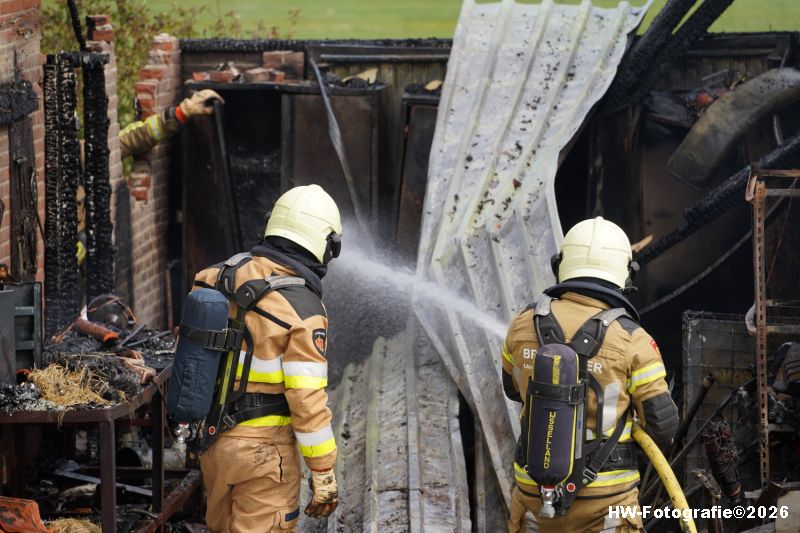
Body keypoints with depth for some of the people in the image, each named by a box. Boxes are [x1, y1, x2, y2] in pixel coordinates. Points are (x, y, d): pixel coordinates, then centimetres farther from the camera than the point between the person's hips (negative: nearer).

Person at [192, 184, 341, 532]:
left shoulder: (218, 276, 1)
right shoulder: (303, 309, -18)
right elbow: (307, 399, -19)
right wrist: (324, 473, -13)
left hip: (213, 437, 7)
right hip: (264, 449, -7)